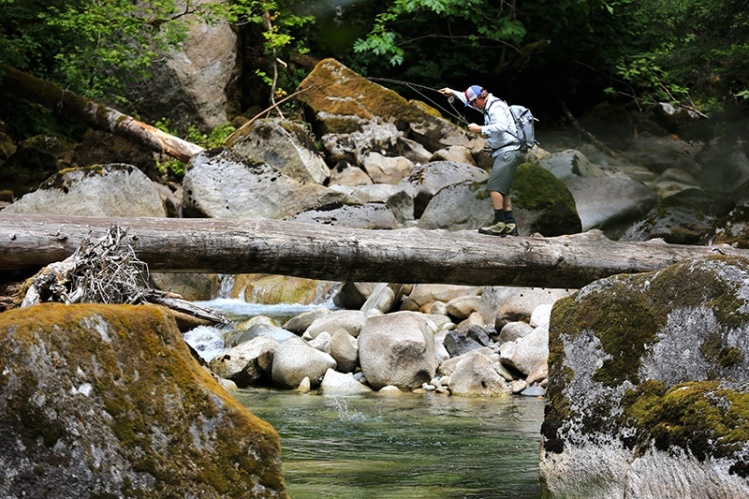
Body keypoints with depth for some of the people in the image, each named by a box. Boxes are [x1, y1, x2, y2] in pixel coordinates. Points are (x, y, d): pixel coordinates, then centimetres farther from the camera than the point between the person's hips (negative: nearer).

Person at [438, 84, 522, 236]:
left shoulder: (496, 107, -13)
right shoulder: (488, 106, 17)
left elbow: (502, 126, -30)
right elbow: (470, 98, 36)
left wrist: (480, 129, -21)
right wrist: (454, 93, 43)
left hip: (508, 152, -11)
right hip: (503, 153, 11)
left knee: (494, 186, -16)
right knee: (502, 190, 9)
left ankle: (499, 224, -20)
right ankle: (510, 225, 7)